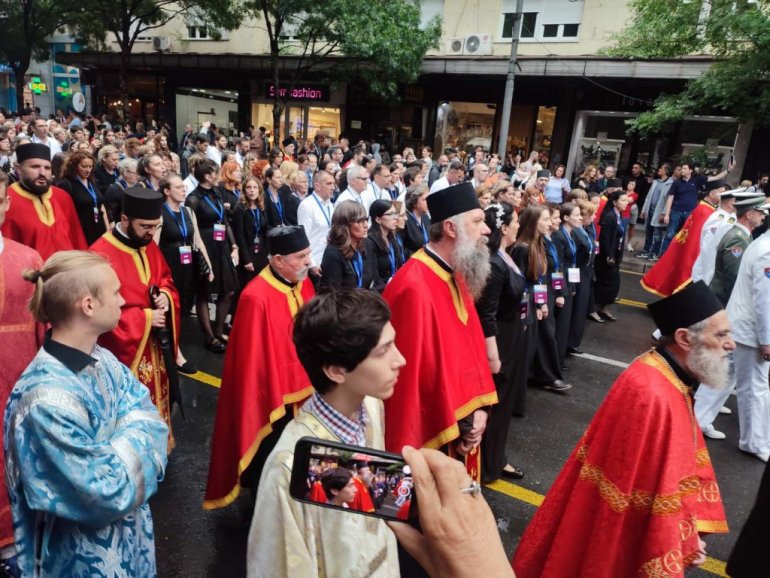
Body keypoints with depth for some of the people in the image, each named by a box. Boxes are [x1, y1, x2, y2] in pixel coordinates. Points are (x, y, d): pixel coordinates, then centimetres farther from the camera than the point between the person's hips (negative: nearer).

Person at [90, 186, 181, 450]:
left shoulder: (149, 246, 3)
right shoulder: (101, 254, -22)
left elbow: (166, 279, 16)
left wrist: (166, 296, -7)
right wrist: (143, 318, -19)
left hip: (154, 344, 8)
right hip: (125, 349, -7)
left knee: (157, 401, 20)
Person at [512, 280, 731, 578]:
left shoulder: (671, 379, -2)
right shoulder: (651, 395, -32)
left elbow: (681, 463, 8)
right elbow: (658, 492, -23)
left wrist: (688, 531, 5)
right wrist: (683, 543, -10)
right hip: (618, 531, -9)